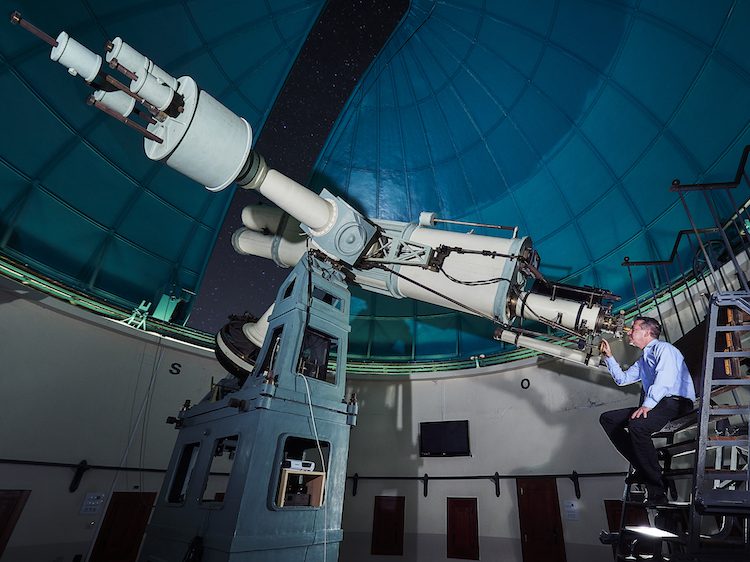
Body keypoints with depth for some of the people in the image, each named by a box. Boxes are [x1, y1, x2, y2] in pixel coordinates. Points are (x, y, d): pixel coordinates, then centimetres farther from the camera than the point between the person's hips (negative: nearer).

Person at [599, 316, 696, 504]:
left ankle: (656, 487, -22)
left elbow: (664, 377, -20)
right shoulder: (643, 360, 26)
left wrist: (647, 404, -27)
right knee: (607, 419, -1)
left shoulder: (663, 348, -2)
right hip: (653, 405, 10)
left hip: (676, 402, -9)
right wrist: (609, 356, 22)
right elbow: (622, 379, 29)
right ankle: (642, 468, -3)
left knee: (637, 425, -35)